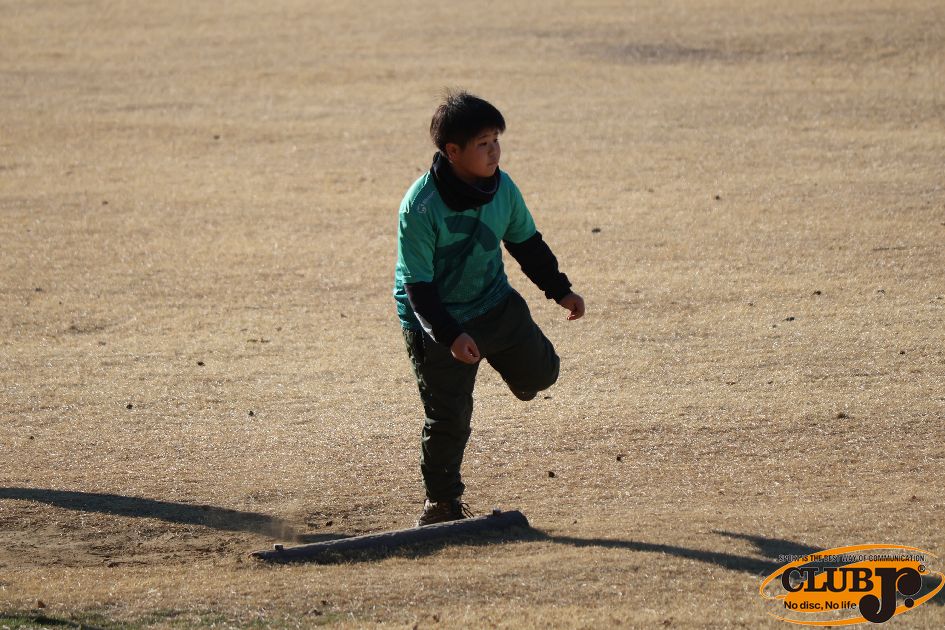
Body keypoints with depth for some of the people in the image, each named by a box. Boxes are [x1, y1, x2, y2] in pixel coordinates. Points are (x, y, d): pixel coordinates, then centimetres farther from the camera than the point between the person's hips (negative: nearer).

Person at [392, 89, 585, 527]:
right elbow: (418, 285, -24)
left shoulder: (502, 188, -8)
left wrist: (560, 290, 8)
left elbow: (527, 242, 10)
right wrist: (451, 336, -34)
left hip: (496, 305, 5)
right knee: (448, 417, -3)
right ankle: (442, 500, 18)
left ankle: (519, 372, 45)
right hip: (436, 324, -5)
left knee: (540, 372, 7)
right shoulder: (420, 208, -26)